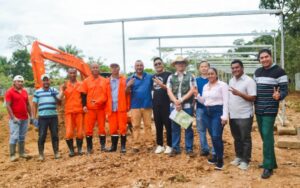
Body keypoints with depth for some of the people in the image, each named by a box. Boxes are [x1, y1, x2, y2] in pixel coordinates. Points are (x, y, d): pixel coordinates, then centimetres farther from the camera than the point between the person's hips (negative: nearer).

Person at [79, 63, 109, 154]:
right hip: (90, 109, -1)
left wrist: (103, 104, -1)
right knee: (89, 128, 2)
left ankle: (102, 146, 17)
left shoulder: (105, 81, 7)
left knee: (102, 128, 7)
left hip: (101, 108, 1)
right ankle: (89, 148, 12)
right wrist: (84, 105, -9)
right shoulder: (86, 81, 4)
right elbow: (83, 94, 2)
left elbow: (107, 94, 8)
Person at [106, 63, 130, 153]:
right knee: (113, 128, 7)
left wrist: (128, 105, -3)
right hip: (111, 108, 2)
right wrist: (106, 107, 0)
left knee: (122, 127, 0)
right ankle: (114, 146, 18)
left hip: (121, 107, -2)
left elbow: (127, 93, 2)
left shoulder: (124, 80, 4)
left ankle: (123, 146, 9)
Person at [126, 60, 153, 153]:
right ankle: (136, 145, 5)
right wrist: (128, 86, -18)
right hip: (135, 106, 0)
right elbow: (127, 92, 3)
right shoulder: (130, 78, 6)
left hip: (147, 105, 0)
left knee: (148, 125, 5)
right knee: (135, 126, 2)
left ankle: (149, 144, 11)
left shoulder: (150, 77, 6)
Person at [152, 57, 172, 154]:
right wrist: (152, 101, 11)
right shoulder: (153, 77, 14)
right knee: (158, 126, 10)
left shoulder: (168, 75, -3)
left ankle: (169, 145, 10)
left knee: (168, 125, 0)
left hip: (166, 104, -5)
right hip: (156, 105, 5)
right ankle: (160, 145, 20)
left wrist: (161, 85, -25)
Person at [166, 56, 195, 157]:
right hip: (174, 106, 2)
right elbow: (169, 91, 2)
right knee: (175, 127, 8)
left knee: (188, 127, 5)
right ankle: (175, 148, 18)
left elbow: (192, 90, -4)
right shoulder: (171, 77, 9)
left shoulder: (190, 76, 4)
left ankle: (189, 148, 15)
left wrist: (181, 100, -13)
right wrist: (175, 101, -13)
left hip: (187, 106, -2)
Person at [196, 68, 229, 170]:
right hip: (207, 112, 6)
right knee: (213, 136, 11)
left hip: (218, 112, -6)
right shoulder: (205, 86, 15)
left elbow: (226, 101, -10)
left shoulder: (222, 85, -5)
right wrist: (196, 95, 1)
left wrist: (224, 116, -17)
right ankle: (216, 155, 23)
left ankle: (220, 159, 0)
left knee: (216, 137, -13)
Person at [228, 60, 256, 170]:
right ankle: (238, 157, 30)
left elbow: (253, 98, -16)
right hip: (233, 115, 7)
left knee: (245, 139, 4)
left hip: (244, 116, -7)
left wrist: (239, 93, -27)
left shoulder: (249, 81, -11)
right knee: (237, 138, 16)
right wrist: (228, 112, 12)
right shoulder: (231, 81, 12)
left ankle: (245, 160, 13)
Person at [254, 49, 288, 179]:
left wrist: (278, 96, -32)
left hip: (270, 110, -7)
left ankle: (268, 167, -2)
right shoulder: (257, 72, 11)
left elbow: (284, 90, -12)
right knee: (264, 136, 12)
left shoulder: (279, 71, -8)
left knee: (267, 136, -9)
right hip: (258, 110, 7)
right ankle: (271, 161, 25)